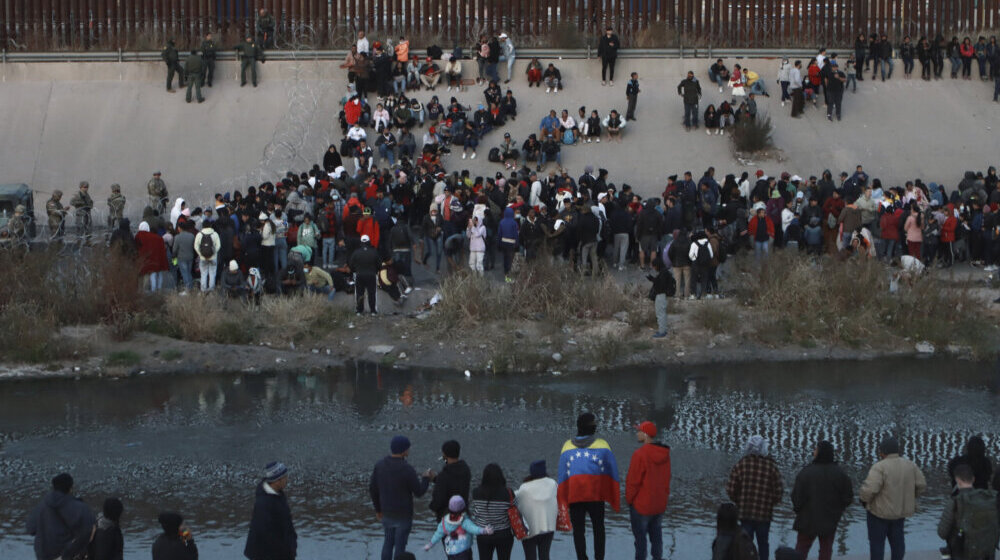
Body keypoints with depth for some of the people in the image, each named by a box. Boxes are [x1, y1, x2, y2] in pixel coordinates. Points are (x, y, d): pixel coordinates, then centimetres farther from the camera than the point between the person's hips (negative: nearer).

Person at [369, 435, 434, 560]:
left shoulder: (380, 464, -10)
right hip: (403, 514, -5)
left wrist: (378, 509, 15)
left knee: (389, 541, 23)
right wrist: (427, 479, 6)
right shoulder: (407, 470, -27)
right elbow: (419, 492, -14)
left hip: (387, 512, 5)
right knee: (400, 545, 9)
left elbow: (373, 489, -1)